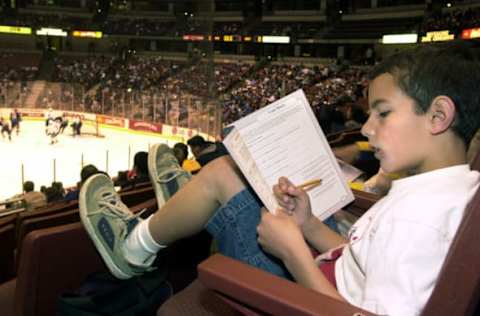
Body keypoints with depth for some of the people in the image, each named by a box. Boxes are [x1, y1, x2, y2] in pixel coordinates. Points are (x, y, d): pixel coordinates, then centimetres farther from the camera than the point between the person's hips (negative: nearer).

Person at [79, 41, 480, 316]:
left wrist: (294, 249, -26)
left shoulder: (417, 213, -30)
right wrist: (309, 224, -3)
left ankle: (136, 244, 20)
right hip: (326, 281, 9)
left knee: (220, 175, -5)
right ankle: (185, 201, 41)